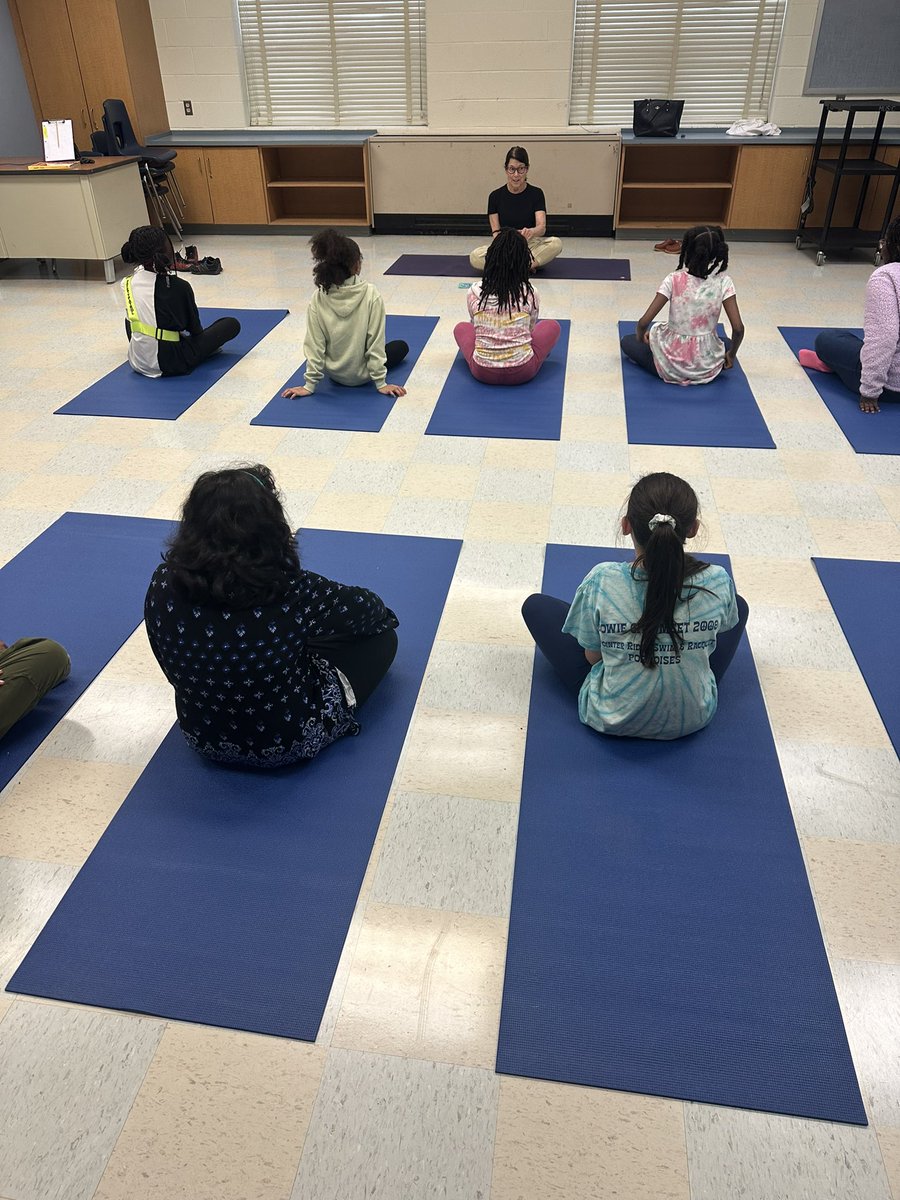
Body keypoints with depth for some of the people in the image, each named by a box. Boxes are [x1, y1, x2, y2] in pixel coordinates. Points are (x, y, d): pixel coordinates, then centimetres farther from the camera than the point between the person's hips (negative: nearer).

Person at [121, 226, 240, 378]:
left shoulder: (127, 284, -2)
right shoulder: (179, 287, -17)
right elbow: (194, 328, -1)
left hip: (137, 362, 5)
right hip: (169, 364, -5)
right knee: (232, 325, 1)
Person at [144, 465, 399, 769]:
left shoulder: (163, 586, -21)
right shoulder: (290, 591, -32)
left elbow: (170, 667, -1)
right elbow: (368, 609, -12)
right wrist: (381, 615, 12)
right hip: (287, 745, -5)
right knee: (382, 636, 12)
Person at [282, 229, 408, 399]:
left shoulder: (318, 298, -16)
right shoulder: (371, 294, -24)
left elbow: (314, 344, -14)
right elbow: (375, 341, -20)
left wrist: (309, 385, -6)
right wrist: (381, 383, -12)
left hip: (333, 373, 3)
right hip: (360, 376, -3)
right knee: (401, 346, 26)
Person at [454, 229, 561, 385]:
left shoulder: (474, 292, -4)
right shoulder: (530, 294, -5)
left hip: (482, 373, 1)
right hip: (523, 372, -1)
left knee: (461, 328, 30)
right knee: (552, 326, 24)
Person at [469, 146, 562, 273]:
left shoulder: (536, 193, -5)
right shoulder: (495, 196, -3)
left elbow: (542, 227, -18)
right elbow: (496, 231, -7)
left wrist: (531, 232, -43)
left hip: (530, 245, -1)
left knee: (556, 243, -32)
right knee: (475, 257, -30)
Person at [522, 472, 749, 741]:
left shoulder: (602, 582, -25)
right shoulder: (718, 583, -21)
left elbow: (593, 656, -9)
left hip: (609, 718, -1)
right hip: (694, 719, 2)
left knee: (535, 606, 11)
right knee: (738, 605, 23)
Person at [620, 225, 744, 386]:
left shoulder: (674, 280, -13)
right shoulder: (723, 282, -9)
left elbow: (644, 322, -16)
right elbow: (738, 328, -14)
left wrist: (641, 337, 7)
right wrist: (731, 355, 5)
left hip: (671, 366, -2)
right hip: (708, 368, 2)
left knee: (628, 341, 23)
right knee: (728, 344, 37)